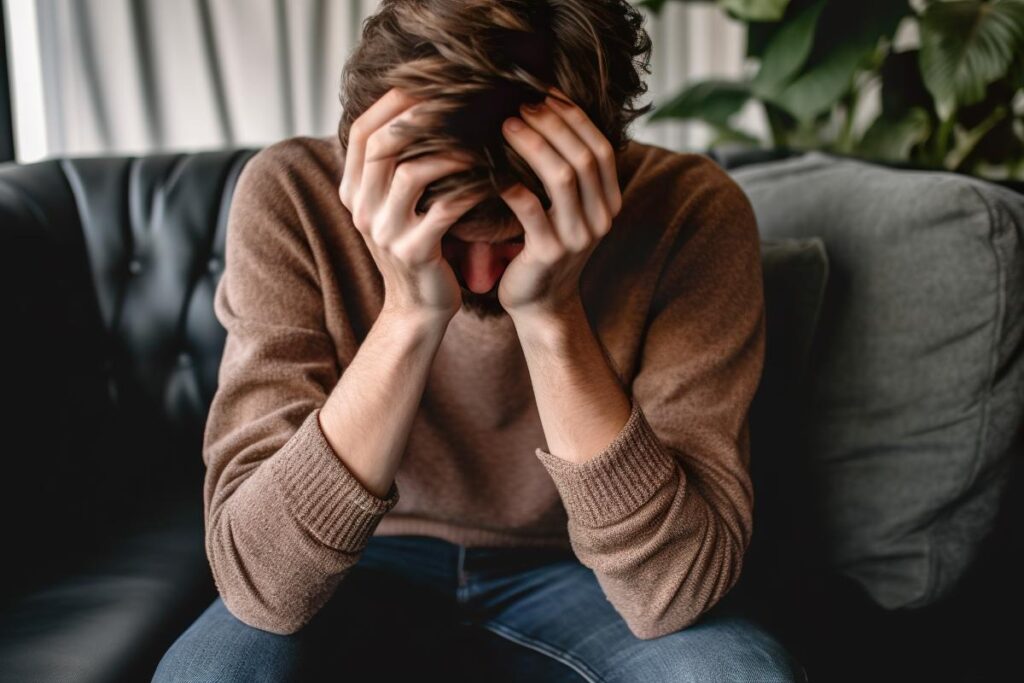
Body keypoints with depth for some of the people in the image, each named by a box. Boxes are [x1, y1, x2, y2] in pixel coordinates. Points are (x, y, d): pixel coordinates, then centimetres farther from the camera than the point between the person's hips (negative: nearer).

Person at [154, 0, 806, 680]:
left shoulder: (695, 215, -23)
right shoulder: (292, 197, -23)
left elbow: (674, 592, -28)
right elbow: (259, 580, -29)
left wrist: (551, 316, -38)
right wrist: (408, 314, -39)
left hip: (571, 570, 1)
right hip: (375, 564, 0)